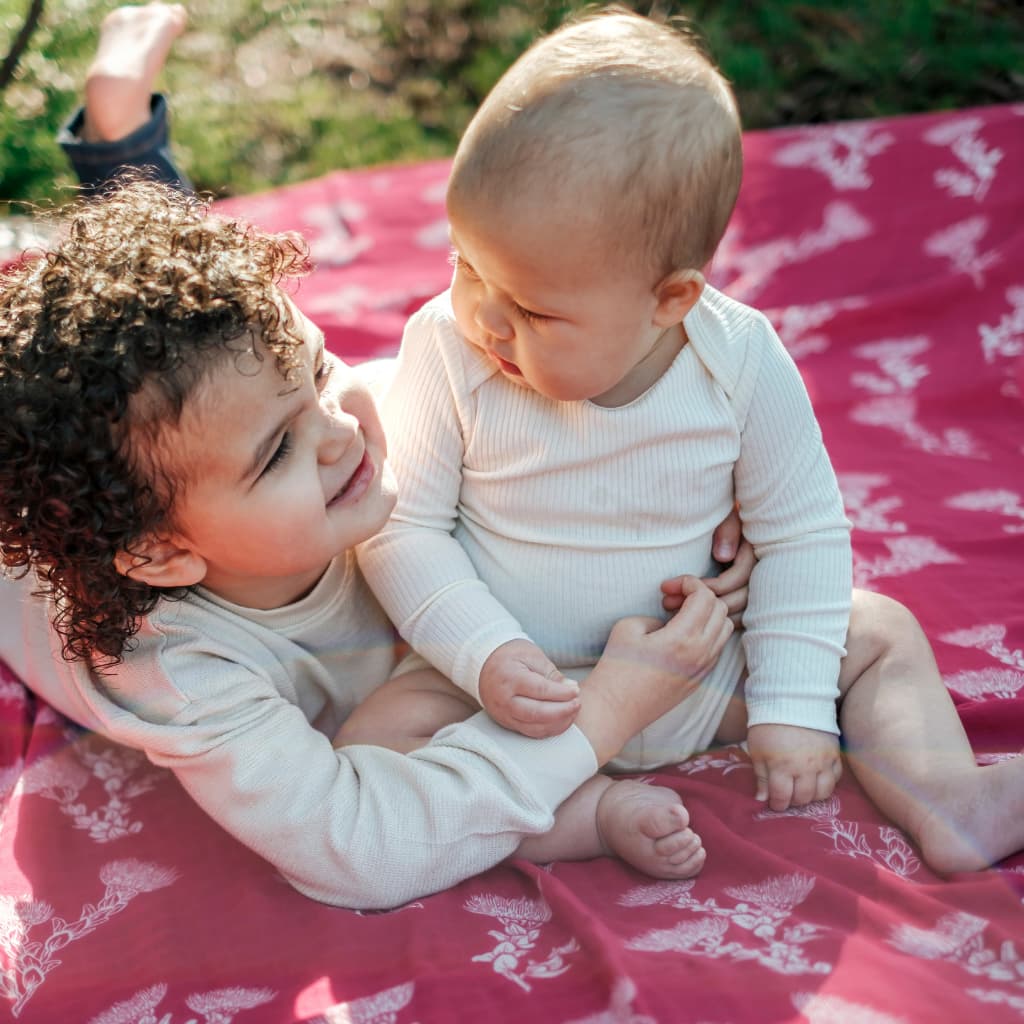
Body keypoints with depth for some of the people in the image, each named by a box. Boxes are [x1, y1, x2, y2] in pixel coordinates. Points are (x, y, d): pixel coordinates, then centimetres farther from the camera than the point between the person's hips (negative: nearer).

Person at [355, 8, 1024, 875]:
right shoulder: (447, 349, -20)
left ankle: (944, 804, 3)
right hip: (515, 686, -1)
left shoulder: (743, 364, -17)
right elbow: (402, 528, -14)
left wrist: (793, 705, -10)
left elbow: (802, 534, -6)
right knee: (377, 741, -25)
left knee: (878, 632, 0)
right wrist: (486, 658, -27)